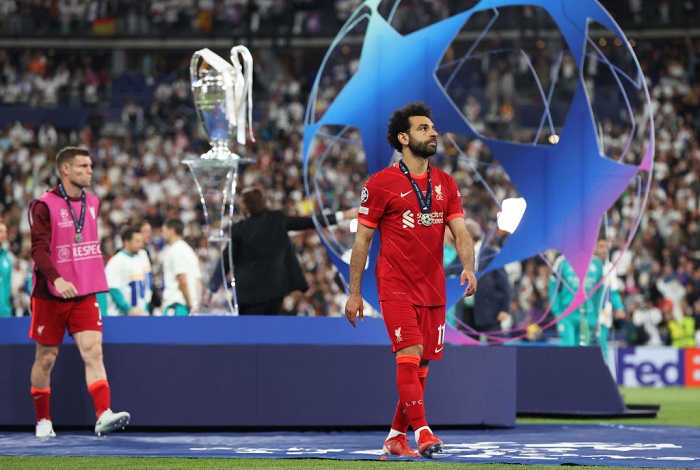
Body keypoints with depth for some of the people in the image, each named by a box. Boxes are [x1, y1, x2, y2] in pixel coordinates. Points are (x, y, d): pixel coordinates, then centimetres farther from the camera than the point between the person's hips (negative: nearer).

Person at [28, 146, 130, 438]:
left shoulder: (92, 203, 9)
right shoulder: (44, 206, -10)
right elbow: (39, 249, -19)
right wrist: (57, 279, -33)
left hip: (84, 294, 4)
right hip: (49, 295, -4)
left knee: (93, 350, -13)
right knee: (46, 358, 5)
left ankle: (103, 416, -23)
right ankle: (43, 421, 19)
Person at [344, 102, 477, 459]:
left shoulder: (445, 184, 11)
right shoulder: (380, 184, -4)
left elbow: (460, 232, 5)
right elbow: (362, 239, -1)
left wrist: (468, 267, -16)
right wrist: (354, 293, -2)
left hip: (433, 289, 5)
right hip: (396, 286, -5)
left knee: (421, 365, 7)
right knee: (409, 355, -18)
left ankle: (396, 436, 18)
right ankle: (422, 431, -22)